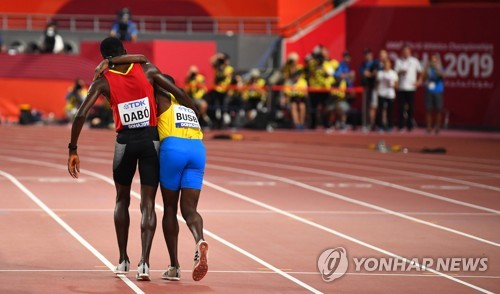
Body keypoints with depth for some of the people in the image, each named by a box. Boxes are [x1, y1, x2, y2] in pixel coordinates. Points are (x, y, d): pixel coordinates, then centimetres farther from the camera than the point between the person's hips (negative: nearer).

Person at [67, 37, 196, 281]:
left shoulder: (103, 82, -1)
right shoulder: (148, 70, 1)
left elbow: (81, 115, -7)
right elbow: (179, 94, 1)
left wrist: (73, 149, -1)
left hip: (125, 141, 0)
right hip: (151, 139, 0)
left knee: (122, 200, 20)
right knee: (148, 204, 1)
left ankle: (123, 260, 22)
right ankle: (144, 261, -13)